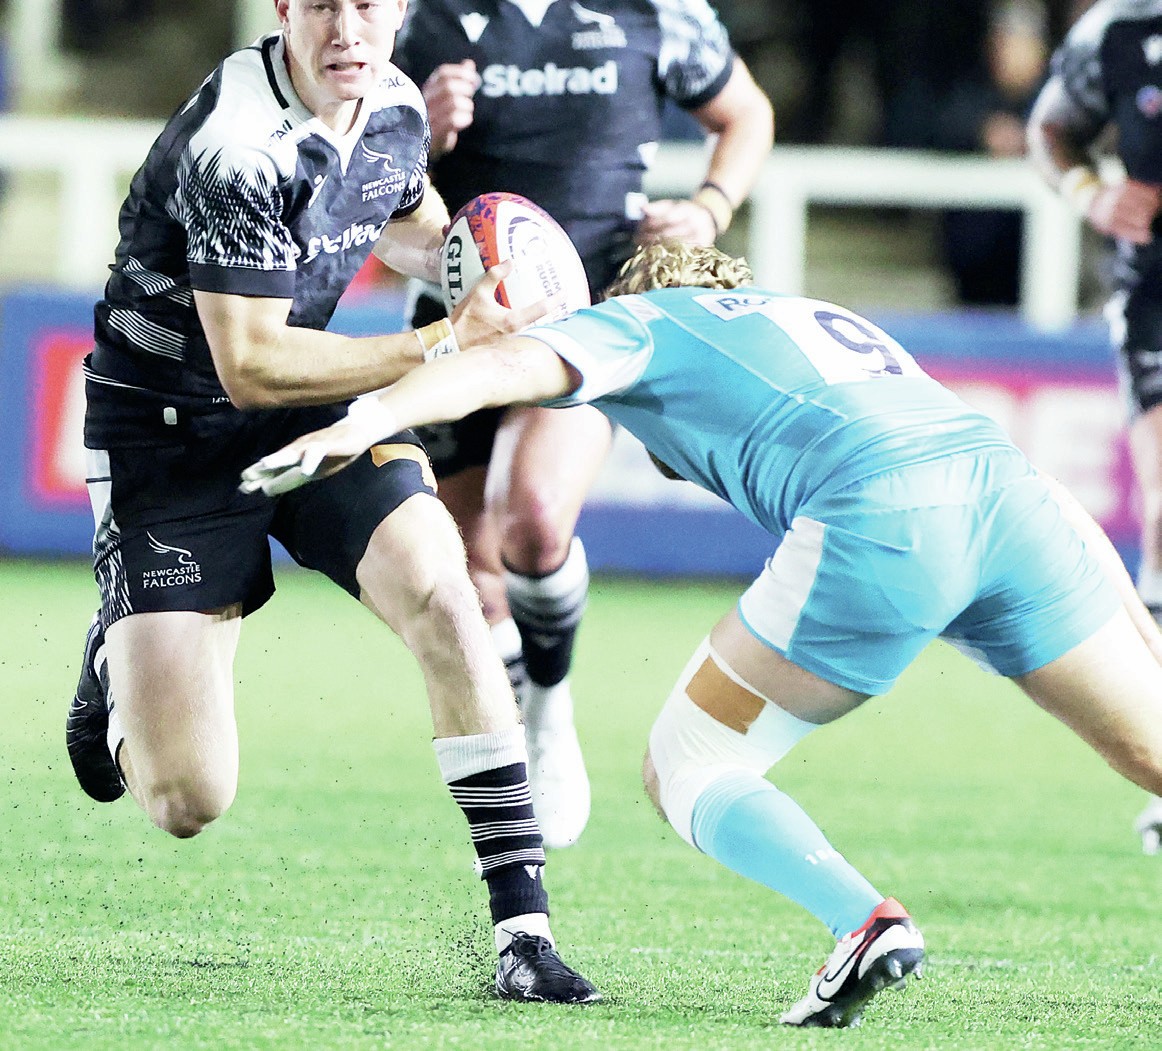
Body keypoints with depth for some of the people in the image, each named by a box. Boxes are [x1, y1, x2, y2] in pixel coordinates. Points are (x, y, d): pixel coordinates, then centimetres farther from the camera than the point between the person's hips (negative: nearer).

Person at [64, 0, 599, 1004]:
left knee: (443, 597, -23)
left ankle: (522, 924, -17)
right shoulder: (235, 146, -27)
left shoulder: (395, 106, -2)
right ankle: (119, 663, 27)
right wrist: (444, 343, -27)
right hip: (168, 425, -6)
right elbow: (250, 366, -26)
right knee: (186, 799, -10)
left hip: (318, 408, 6)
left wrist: (479, 263, 1)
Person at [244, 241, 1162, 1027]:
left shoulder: (638, 321, 24)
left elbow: (510, 364, 1)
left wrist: (368, 419, -11)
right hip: (1012, 488, 6)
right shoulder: (828, 319, 39)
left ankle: (866, 920, -15)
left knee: (685, 771, 8)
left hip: (876, 521, -6)